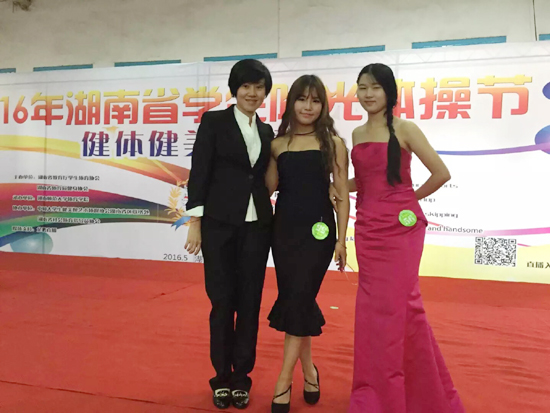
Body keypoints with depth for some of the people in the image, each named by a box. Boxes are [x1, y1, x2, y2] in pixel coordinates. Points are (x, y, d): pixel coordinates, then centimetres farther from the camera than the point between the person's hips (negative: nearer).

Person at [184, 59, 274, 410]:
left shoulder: (267, 131, 13)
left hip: (257, 225, 4)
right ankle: (223, 377, 21)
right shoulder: (214, 121, 1)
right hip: (219, 224, -4)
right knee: (223, 301, 3)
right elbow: (200, 172, -5)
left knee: (250, 302, 7)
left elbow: (265, 179, 14)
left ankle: (242, 376, 22)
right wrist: (195, 222, -11)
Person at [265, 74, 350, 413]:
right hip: (284, 229, 3)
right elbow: (270, 187, 1)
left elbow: (342, 194, -1)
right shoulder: (278, 144, 7)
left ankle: (283, 382, 9)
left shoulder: (333, 143, 0)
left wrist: (341, 238, -5)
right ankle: (309, 371, 28)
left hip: (318, 230, -3)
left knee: (299, 299, -4)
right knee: (294, 301, 8)